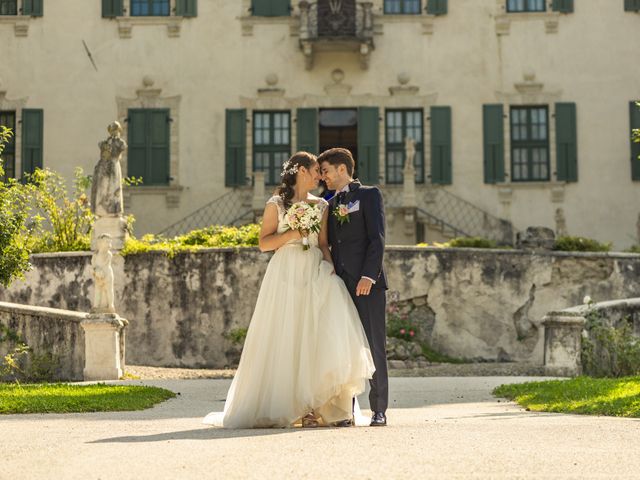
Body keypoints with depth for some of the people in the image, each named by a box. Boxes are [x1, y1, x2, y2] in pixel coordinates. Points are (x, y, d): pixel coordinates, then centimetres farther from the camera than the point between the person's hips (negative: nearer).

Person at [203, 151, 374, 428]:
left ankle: (331, 407, -6)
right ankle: (296, 406, 0)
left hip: (315, 273, 4)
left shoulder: (320, 205, 15)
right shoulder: (276, 204, 3)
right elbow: (264, 243, 0)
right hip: (286, 274, -3)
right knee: (286, 340, -5)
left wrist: (329, 263, -3)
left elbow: (323, 242, 15)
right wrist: (292, 234, -11)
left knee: (324, 336, -8)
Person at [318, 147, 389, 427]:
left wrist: (368, 276, -16)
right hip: (340, 285, 5)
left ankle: (379, 411, 0)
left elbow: (377, 238, -6)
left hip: (368, 283, -5)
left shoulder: (369, 195, 4)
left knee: (374, 346, -4)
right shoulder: (331, 205, 21)